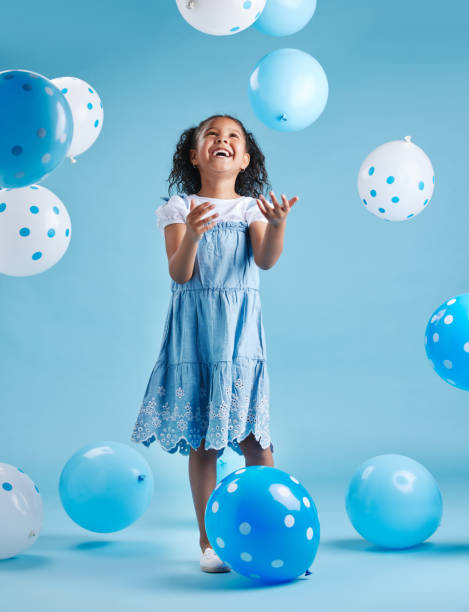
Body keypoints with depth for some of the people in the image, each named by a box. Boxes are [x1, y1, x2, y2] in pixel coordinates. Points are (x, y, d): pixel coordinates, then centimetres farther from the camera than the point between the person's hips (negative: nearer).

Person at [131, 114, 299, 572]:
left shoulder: (251, 207, 7)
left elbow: (265, 260, -10)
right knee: (202, 437, 2)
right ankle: (209, 542, 12)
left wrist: (277, 225, -30)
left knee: (252, 434, -3)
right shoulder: (180, 208, 4)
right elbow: (180, 274, -7)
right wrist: (192, 235, -26)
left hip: (239, 328, 1)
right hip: (194, 327, 0)